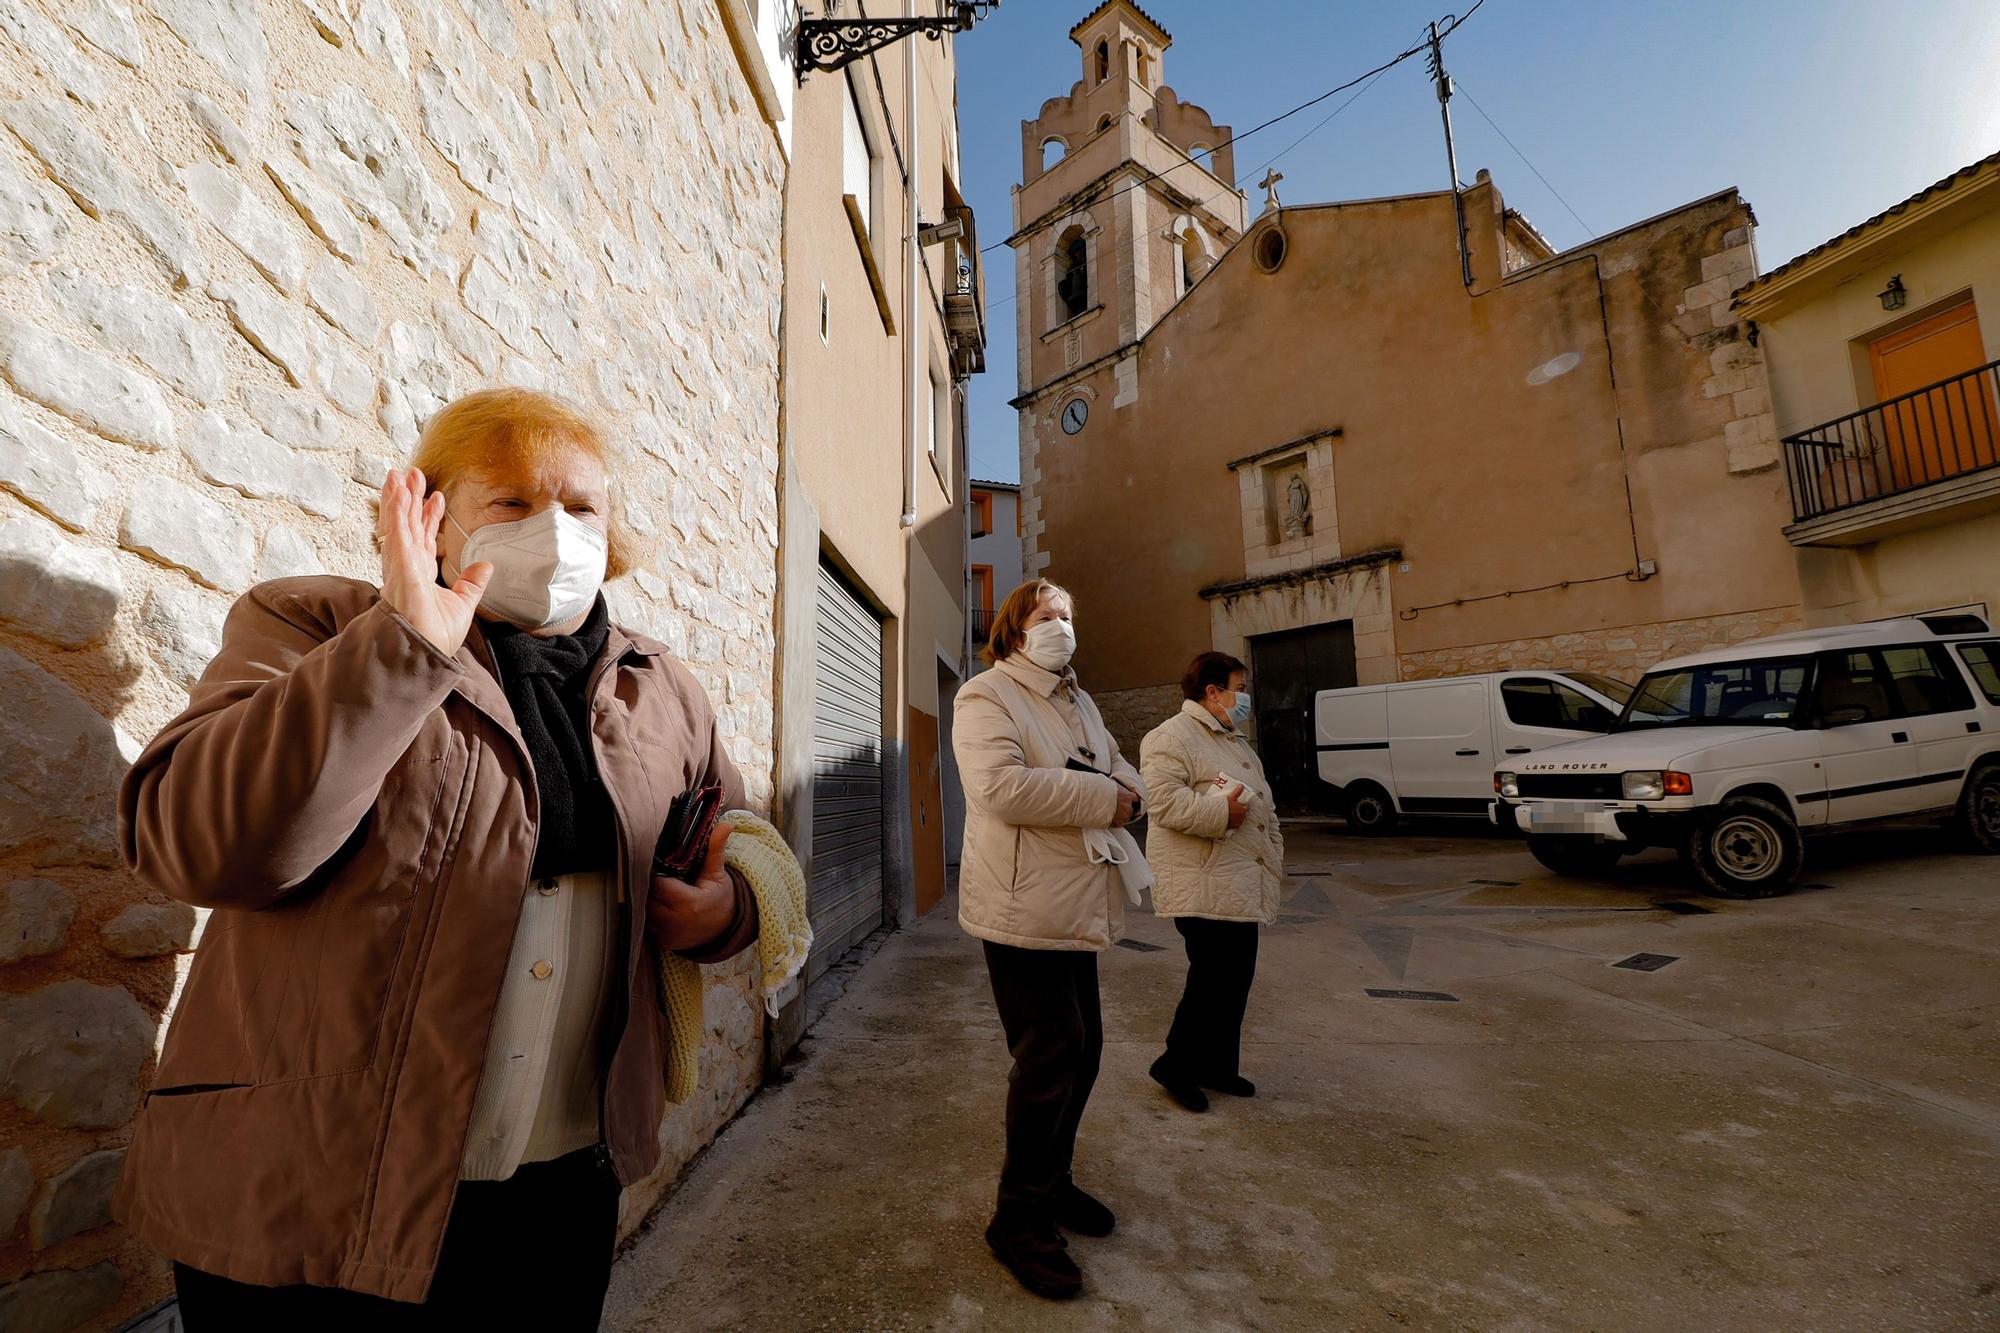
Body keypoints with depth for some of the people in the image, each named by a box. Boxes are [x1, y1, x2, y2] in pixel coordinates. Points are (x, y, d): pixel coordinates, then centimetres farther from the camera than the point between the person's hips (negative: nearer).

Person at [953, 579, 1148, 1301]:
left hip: (1077, 903, 9)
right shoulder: (985, 696, -10)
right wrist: (1103, 799, -19)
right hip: (1024, 907, -8)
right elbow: (1002, 787, -26)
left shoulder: (1079, 702, 17)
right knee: (1051, 1055, -2)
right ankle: (1021, 1221, 18)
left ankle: (1051, 1180, 38)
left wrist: (1126, 790, -9)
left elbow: (1123, 772, 16)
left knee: (1081, 1047, 17)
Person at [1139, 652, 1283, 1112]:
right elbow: (1164, 800, -24)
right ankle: (1175, 1066, 13)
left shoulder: (1234, 741, 21)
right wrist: (1222, 811, -24)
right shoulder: (1171, 737, -12)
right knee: (1213, 979, -6)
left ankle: (1220, 1066, 29)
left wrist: (1274, 851, 18)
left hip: (1243, 886, 10)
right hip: (1204, 890, -10)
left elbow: (1262, 803, 27)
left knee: (1237, 978, 14)